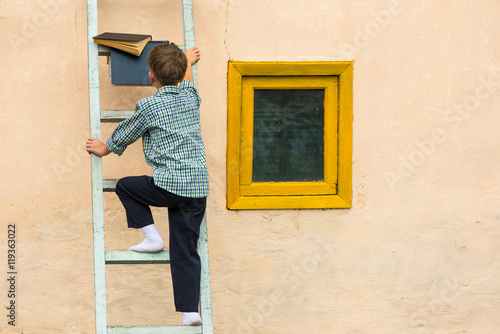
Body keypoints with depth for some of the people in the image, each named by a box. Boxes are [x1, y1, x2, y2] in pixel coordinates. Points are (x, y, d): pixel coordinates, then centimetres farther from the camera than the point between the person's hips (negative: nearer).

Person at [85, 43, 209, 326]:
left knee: (125, 187, 21)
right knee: (185, 251, 7)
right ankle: (190, 311, -1)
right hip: (199, 188, 5)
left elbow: (124, 135, 11)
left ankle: (152, 237, 11)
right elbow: (185, 79, 35)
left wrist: (105, 149, 31)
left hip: (169, 186, -5)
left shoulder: (149, 107, -5)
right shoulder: (191, 96, 9)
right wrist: (188, 61, 57)